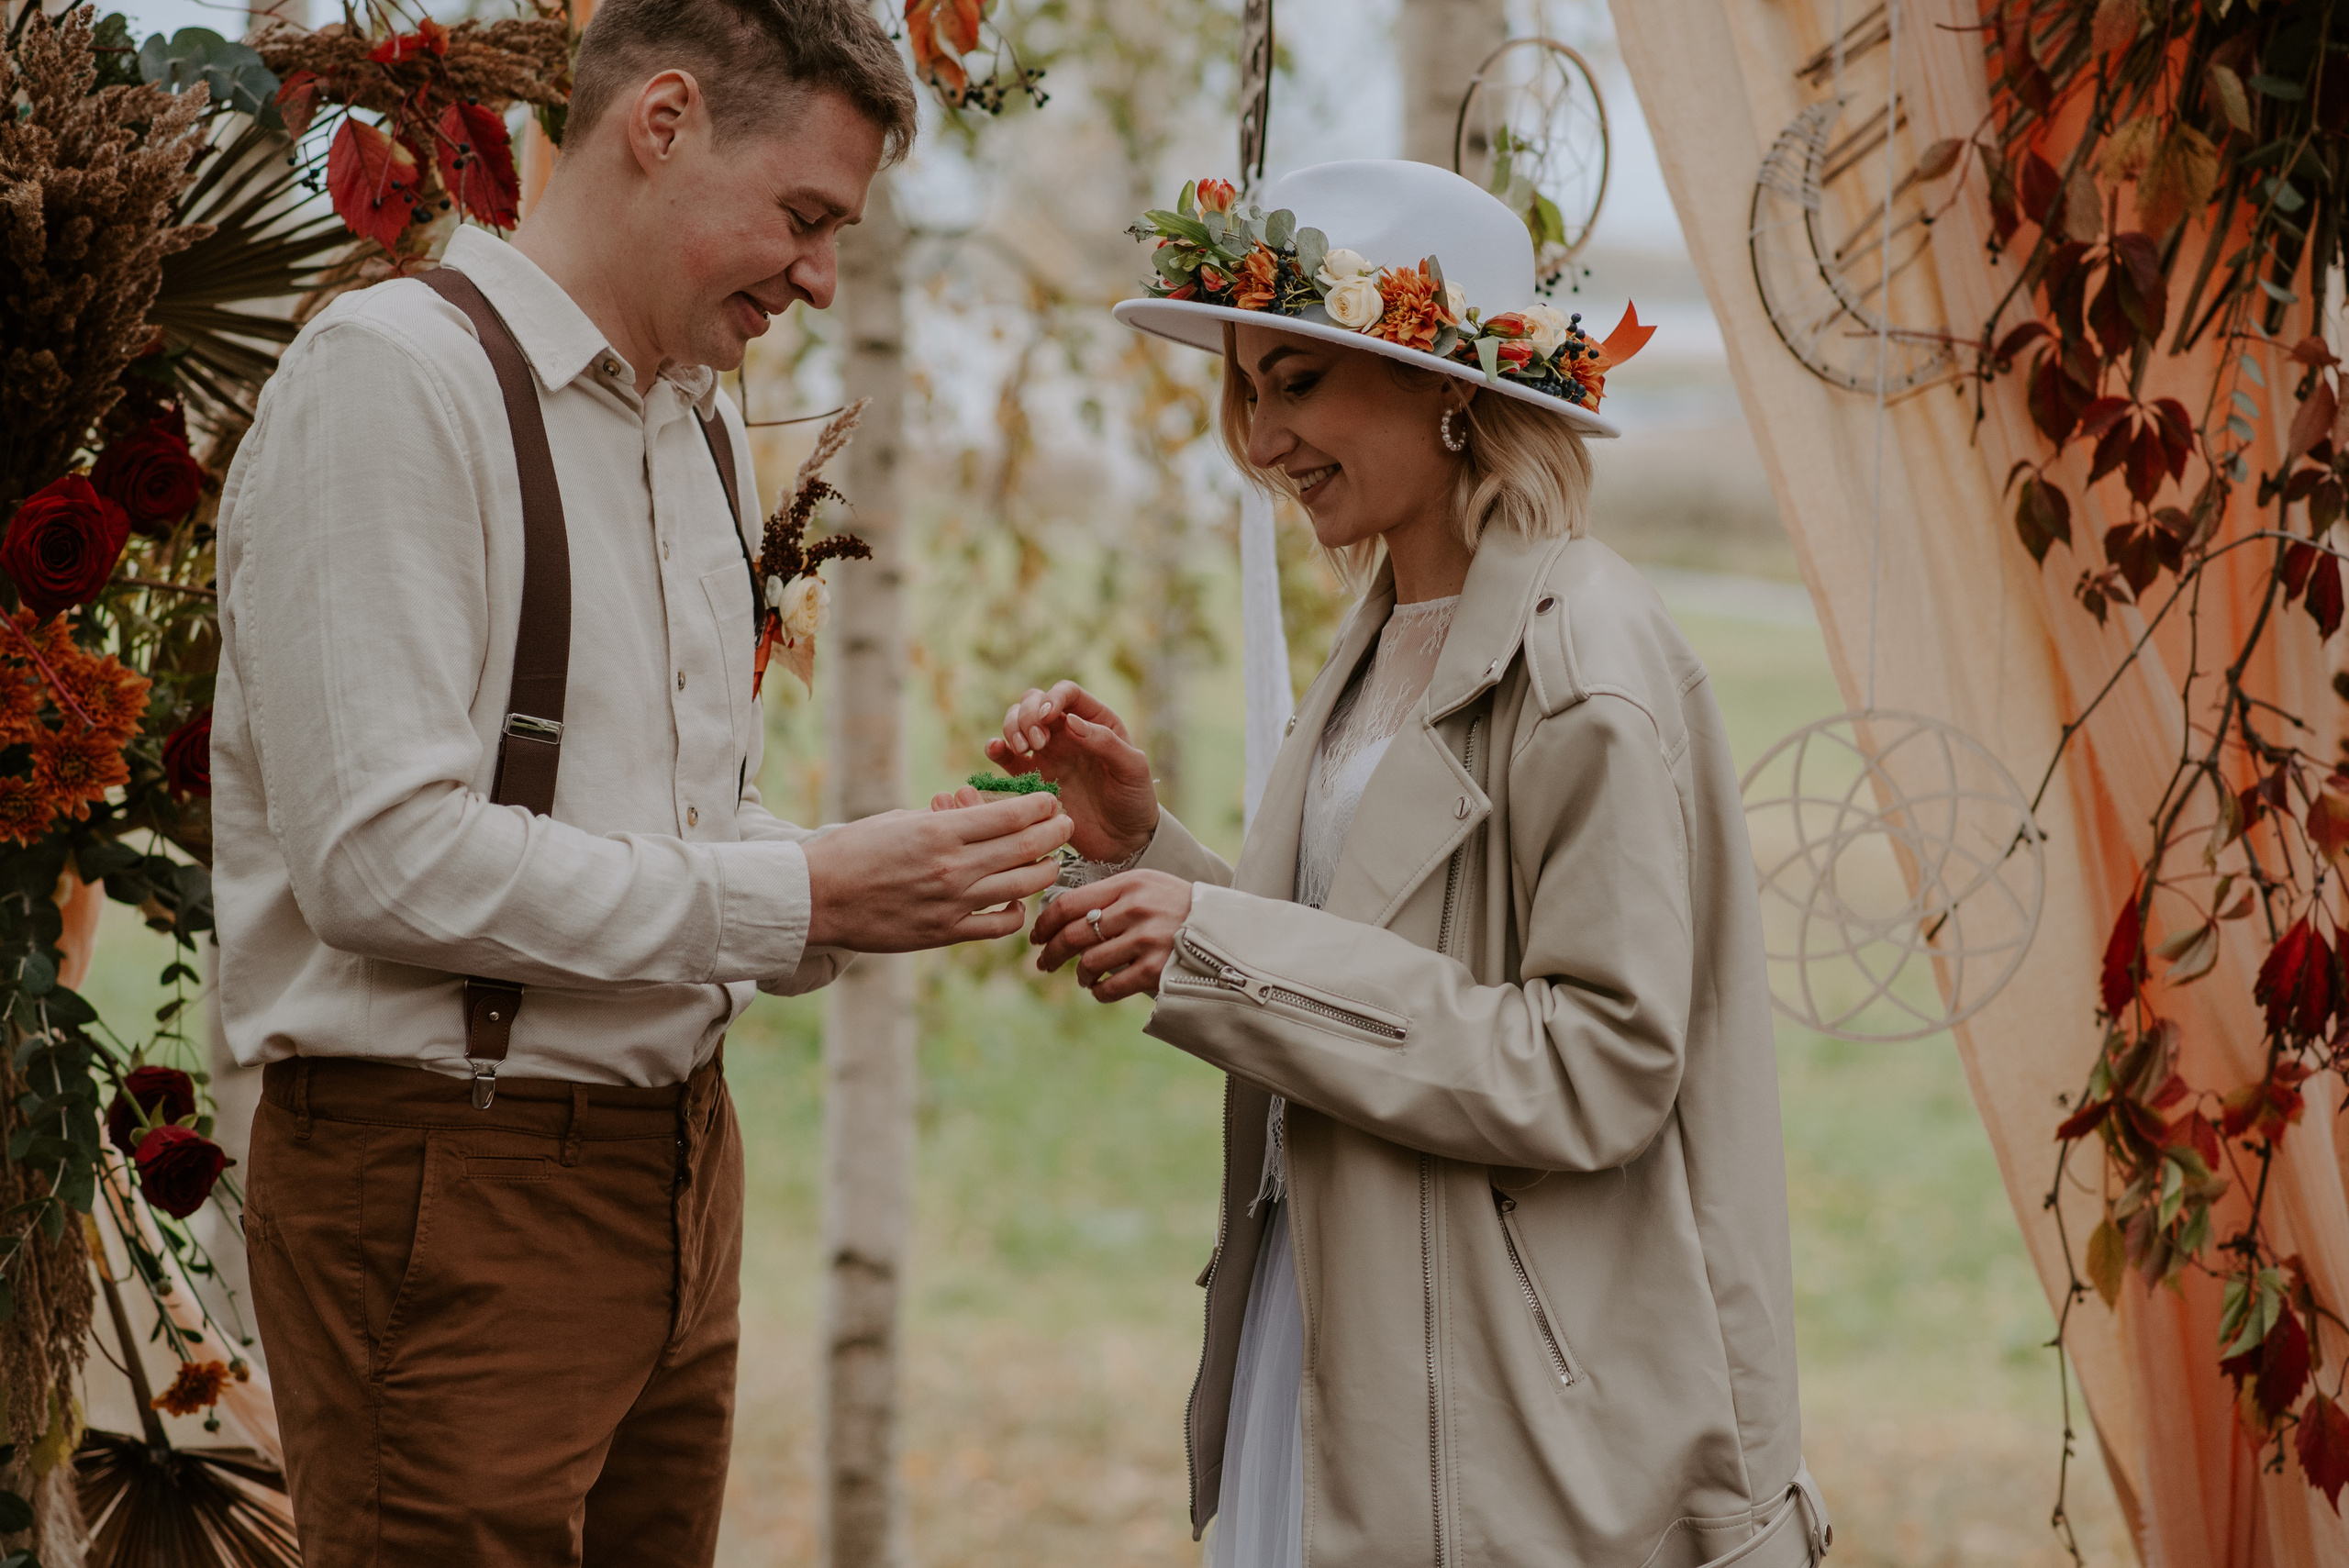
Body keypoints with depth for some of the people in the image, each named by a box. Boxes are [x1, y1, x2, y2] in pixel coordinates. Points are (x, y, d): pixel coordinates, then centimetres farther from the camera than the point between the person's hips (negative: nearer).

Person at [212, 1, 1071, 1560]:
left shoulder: (702, 427, 16)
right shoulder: (394, 377, -12)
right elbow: (383, 857, -21)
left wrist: (900, 888, -1)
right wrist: (800, 899, -18)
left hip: (677, 1160, 8)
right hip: (454, 1182, -8)